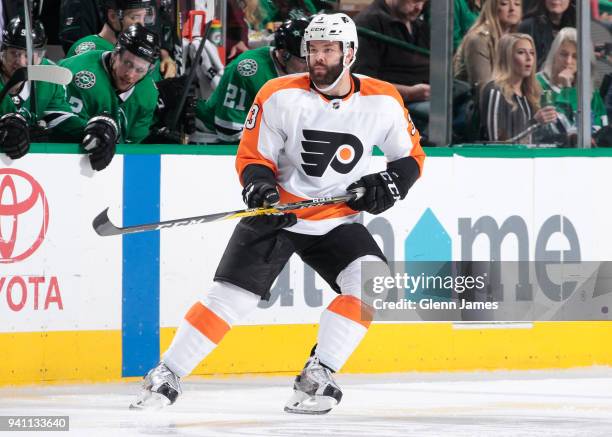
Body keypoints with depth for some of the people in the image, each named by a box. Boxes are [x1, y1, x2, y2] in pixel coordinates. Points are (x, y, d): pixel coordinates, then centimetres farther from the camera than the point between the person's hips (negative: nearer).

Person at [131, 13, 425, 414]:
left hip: (337, 221, 2)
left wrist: (390, 184, -13)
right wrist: (259, 186, -26)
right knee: (231, 295, -10)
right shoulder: (280, 95, -12)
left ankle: (317, 377, -16)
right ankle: (166, 376, 3)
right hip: (278, 214, -2)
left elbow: (411, 155, 6)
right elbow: (252, 156, -6)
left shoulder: (382, 102, -7)